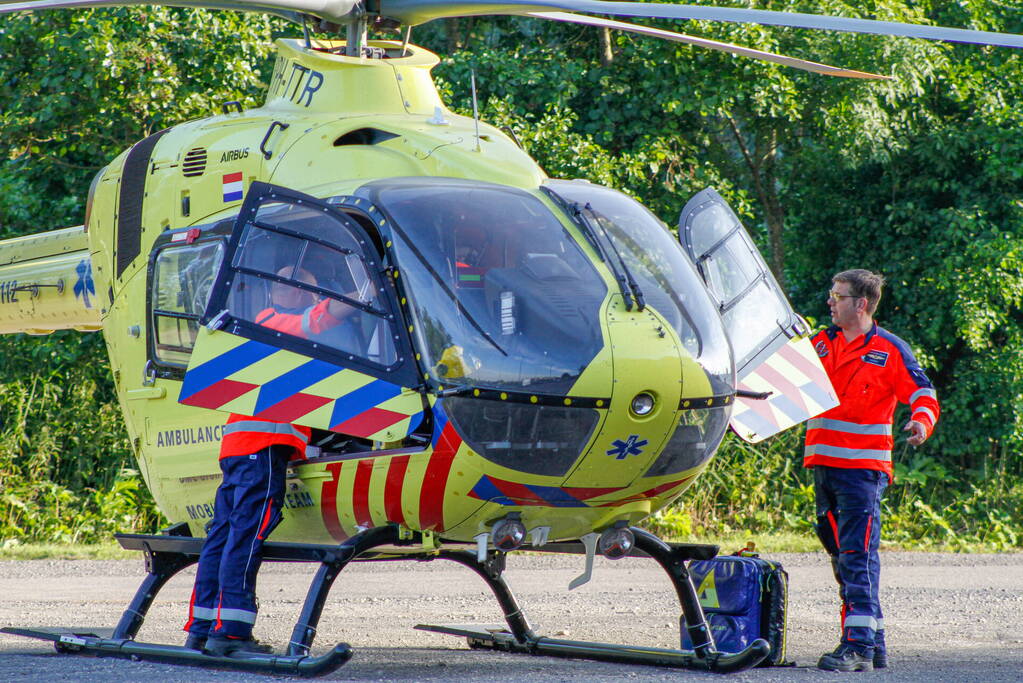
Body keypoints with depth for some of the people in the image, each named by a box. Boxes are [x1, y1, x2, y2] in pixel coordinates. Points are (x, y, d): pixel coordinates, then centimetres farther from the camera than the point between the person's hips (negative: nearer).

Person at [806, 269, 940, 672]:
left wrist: (921, 422, -23)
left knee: (858, 554, -14)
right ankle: (873, 642, 18)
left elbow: (923, 395, -4)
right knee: (841, 556, 10)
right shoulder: (821, 343, 14)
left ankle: (860, 645, -17)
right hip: (823, 465, 7)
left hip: (863, 467, -7)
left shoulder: (890, 350, -2)